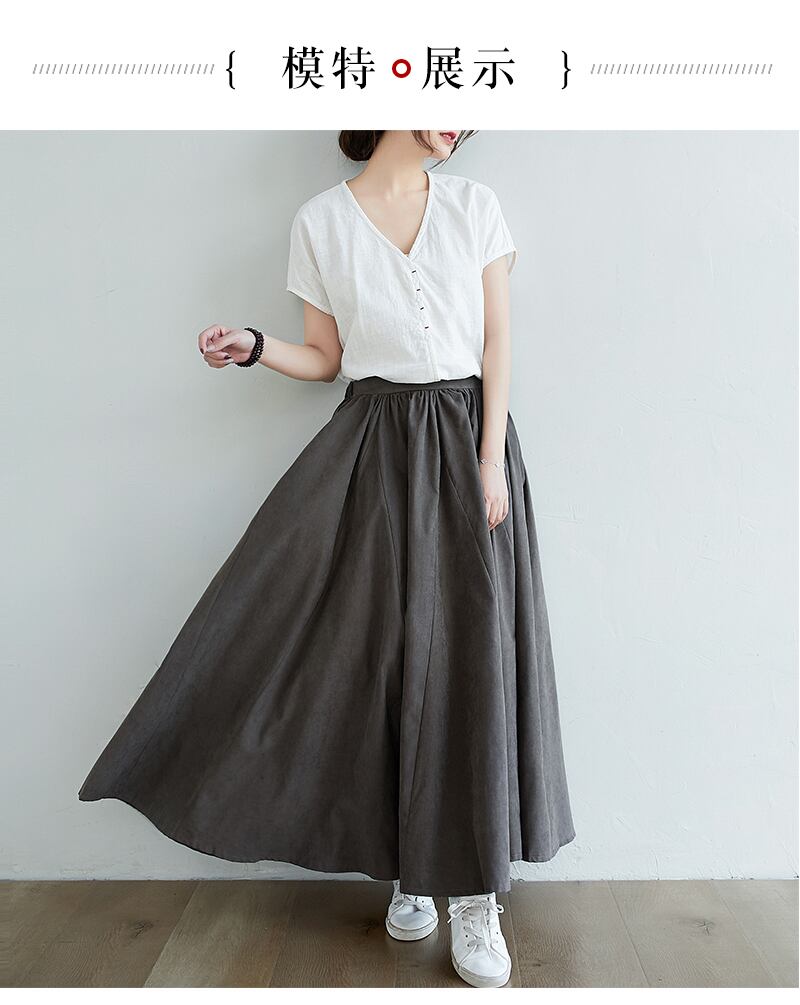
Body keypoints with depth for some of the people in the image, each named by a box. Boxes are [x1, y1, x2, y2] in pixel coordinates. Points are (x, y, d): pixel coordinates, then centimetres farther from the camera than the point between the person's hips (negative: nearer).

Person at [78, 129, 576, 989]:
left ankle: (473, 891, 11)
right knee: (389, 648, 1)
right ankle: (411, 870, 20)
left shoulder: (476, 206, 7)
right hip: (375, 445, 0)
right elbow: (325, 360, 9)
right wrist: (254, 348, -9)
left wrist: (490, 461, -7)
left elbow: (498, 343, 2)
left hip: (467, 439, 1)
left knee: (473, 651, -2)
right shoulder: (321, 221, 6)